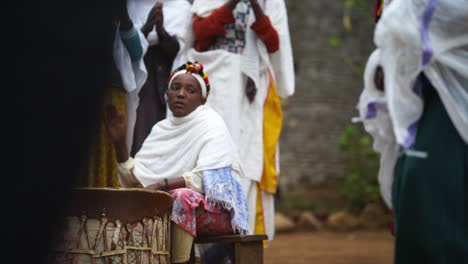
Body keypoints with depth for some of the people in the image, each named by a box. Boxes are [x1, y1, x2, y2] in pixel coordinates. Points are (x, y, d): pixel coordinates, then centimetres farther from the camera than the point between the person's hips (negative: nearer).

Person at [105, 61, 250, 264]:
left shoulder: (210, 123, -5)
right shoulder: (161, 129, 11)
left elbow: (207, 179, -18)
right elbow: (133, 178, 5)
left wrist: (163, 184, -26)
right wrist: (120, 143, -8)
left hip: (215, 209, -5)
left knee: (181, 196, -36)